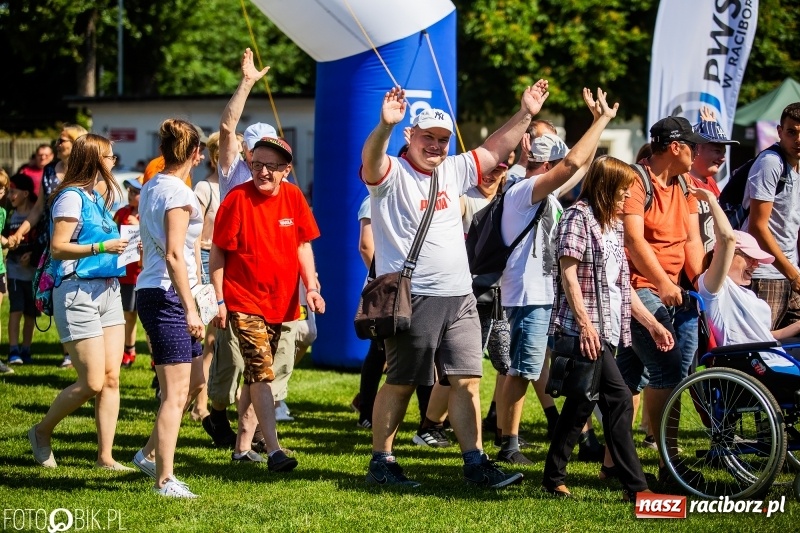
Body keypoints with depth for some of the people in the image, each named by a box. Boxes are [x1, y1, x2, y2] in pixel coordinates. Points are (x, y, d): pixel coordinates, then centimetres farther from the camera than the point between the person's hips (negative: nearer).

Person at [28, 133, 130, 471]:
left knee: (111, 377, 1)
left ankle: (105, 456, 3)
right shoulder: (71, 197, -9)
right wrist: (101, 247, -22)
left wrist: (124, 246, 11)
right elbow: (58, 248, -15)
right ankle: (42, 433, 13)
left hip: (108, 290, 8)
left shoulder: (97, 198, 16)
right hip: (78, 292, -8)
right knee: (93, 382, -9)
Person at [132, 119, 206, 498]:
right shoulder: (178, 194, -14)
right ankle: (165, 479, -3)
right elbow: (174, 256, -21)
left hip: (151, 293, 9)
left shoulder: (150, 189, 13)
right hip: (168, 296, -9)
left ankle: (150, 454, 24)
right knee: (176, 392, -6)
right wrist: (190, 308, -21)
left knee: (194, 381, 18)